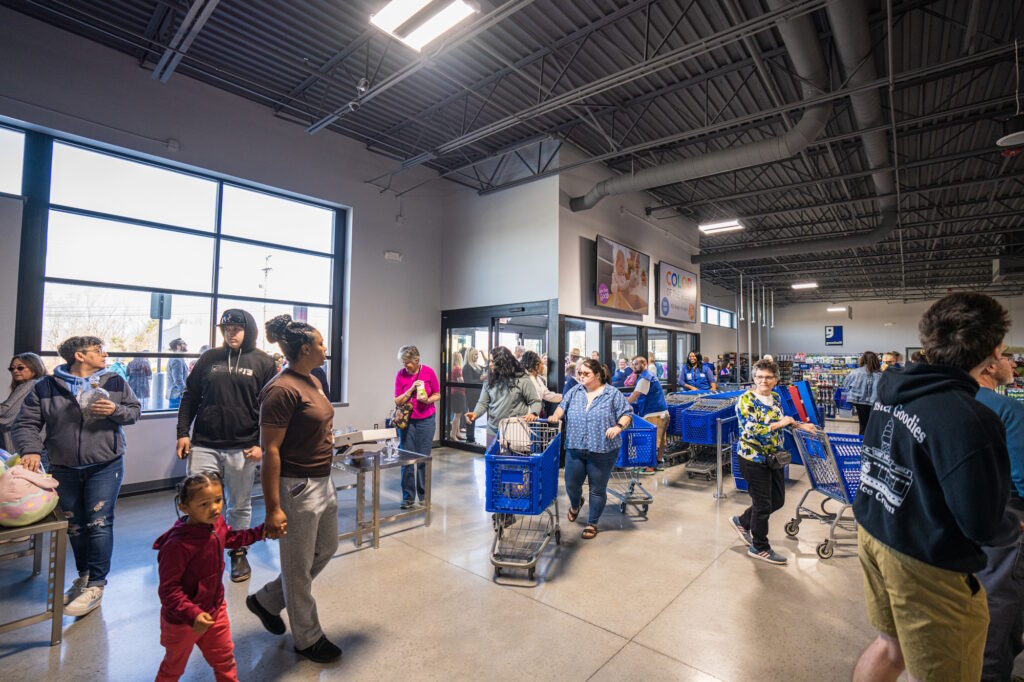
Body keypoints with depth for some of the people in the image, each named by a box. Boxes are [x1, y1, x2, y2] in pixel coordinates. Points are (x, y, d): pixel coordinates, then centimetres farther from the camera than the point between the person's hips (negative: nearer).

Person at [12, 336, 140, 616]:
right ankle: (83, 576, 33)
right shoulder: (45, 388, 0)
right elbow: (26, 424, -1)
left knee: (99, 524, -5)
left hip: (105, 467, -2)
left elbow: (135, 410, 5)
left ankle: (95, 585, 6)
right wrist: (31, 449, -17)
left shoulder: (115, 382, 1)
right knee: (74, 526, 14)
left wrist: (115, 411, -16)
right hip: (64, 469, 2)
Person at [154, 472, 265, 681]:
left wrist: (260, 531, 8)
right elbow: (168, 589, -29)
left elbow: (229, 538, 12)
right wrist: (192, 614, -36)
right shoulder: (178, 545, -36)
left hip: (215, 609, 6)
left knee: (224, 659, 21)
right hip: (181, 620, -6)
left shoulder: (217, 523, -12)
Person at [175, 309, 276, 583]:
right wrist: (183, 432, 4)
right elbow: (190, 398, 14)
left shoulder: (263, 363, 0)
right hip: (204, 446, 2)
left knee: (240, 506, 11)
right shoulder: (209, 359, 9)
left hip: (242, 449, -2)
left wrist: (262, 444, -7)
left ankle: (238, 553, 28)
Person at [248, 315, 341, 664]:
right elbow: (270, 451, -21)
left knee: (326, 549, 24)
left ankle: (266, 600, 44)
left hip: (323, 481, 9)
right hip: (297, 487, -9)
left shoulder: (313, 381, 6)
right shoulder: (282, 390, -21)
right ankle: (308, 639, 33)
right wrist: (273, 509, -20)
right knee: (299, 566, 12)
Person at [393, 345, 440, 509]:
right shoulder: (401, 374, -4)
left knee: (423, 459, 4)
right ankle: (408, 497, 15)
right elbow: (398, 401, -2)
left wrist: (427, 400, -16)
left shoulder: (429, 372, -6)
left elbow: (437, 395, 4)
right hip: (407, 421, 1)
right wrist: (411, 389, -16)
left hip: (426, 420, -1)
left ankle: (423, 495, 20)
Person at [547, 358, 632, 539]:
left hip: (602, 451, -3)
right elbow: (563, 405, 12)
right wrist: (556, 415, -7)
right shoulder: (575, 391, 7)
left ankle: (592, 523, 29)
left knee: (598, 489, 8)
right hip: (574, 448, 4)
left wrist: (619, 426, -21)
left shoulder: (613, 394, -4)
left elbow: (627, 414, -4)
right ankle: (575, 504, 48)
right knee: (571, 484, 14)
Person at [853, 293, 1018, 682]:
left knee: (892, 646, 26)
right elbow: (982, 526, -18)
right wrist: (1014, 529, 2)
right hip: (926, 566, -7)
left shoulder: (892, 391, -2)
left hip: (873, 534, 7)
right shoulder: (969, 420, -25)